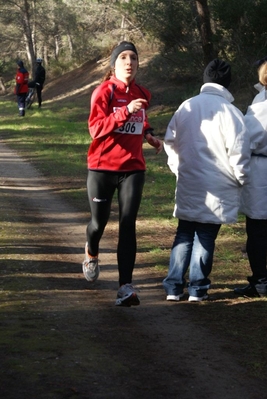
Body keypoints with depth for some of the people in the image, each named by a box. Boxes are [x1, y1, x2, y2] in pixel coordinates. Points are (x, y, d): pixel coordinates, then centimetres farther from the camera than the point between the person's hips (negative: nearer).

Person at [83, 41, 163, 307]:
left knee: (128, 225, -7)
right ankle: (91, 254, 44)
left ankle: (125, 286, -10)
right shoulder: (104, 92, -8)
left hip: (132, 168, 3)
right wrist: (125, 111, -30)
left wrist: (149, 135, 8)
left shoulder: (142, 94, 7)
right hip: (102, 168, -3)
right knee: (99, 221, 9)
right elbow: (96, 128, -20)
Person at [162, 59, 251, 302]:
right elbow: (238, 149, -12)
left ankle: (174, 287, 10)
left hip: (188, 184, 4)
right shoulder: (228, 111, -12)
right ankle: (197, 288, 8)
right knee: (206, 236, 5)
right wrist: (241, 177, 2)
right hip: (217, 188, -4)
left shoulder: (186, 107, 3)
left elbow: (170, 141, 8)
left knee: (184, 234, 13)